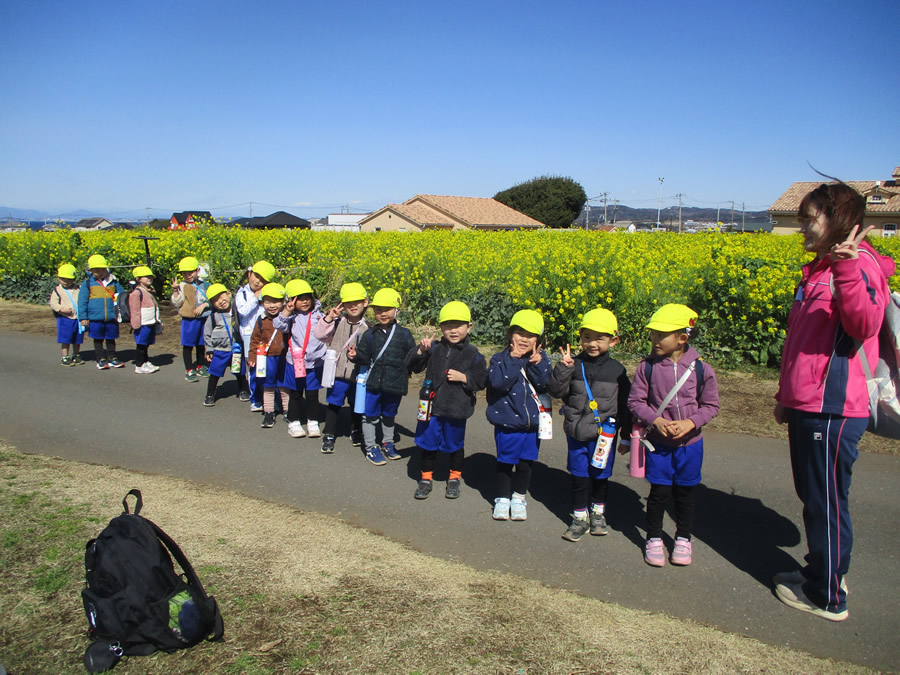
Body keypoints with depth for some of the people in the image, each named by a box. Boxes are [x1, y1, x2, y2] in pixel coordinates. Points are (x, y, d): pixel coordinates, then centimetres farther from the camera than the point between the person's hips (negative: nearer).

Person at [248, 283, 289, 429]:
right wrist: (252, 357, 4)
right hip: (267, 359, 2)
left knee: (285, 386, 9)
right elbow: (255, 339, 6)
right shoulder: (262, 320, 1)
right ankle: (268, 413, 22)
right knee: (268, 387, 11)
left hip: (284, 358, -2)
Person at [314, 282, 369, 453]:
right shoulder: (337, 323, -1)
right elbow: (319, 334, -7)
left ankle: (356, 432, 38)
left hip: (358, 375, 0)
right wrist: (328, 318, -15)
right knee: (333, 405, 8)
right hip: (337, 373, 0)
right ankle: (329, 435, 21)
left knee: (357, 405, 17)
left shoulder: (367, 327, -4)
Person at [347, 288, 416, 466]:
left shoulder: (404, 334, -2)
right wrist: (355, 355, -17)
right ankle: (371, 448, 20)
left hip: (395, 384, 0)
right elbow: (364, 357, -1)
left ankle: (387, 444, 37)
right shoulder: (369, 335, -1)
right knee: (371, 416, 6)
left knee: (389, 415, 18)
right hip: (373, 383, 0)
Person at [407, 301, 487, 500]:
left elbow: (481, 380, -3)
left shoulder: (473, 354, -5)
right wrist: (420, 350, -17)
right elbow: (413, 366, 0)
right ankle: (426, 478, 27)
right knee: (428, 442, 11)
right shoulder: (434, 348, 0)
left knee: (455, 445, 13)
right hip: (432, 406, 2)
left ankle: (454, 478, 33)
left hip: (457, 409, -2)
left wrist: (463, 377, -18)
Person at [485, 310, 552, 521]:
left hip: (533, 422, 2)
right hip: (507, 423, -2)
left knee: (525, 463, 12)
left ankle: (519, 498, 32)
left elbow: (546, 386, -10)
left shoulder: (541, 359, 0)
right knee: (505, 463, 9)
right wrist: (513, 359, -24)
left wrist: (537, 365, -22)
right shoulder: (500, 359, -8)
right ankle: (502, 498, 28)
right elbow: (499, 383, -25)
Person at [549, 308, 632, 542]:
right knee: (579, 477, 6)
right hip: (577, 432, 0)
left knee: (600, 476, 13)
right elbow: (556, 391, -9)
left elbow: (625, 405, 3)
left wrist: (626, 436, 5)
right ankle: (579, 518, 23)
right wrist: (563, 368, -22)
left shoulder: (617, 370, -3)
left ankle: (598, 513, 35)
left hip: (604, 434, 0)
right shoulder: (574, 365, -5)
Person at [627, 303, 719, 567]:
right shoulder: (647, 367, -10)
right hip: (658, 443, -1)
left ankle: (683, 539, 33)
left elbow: (710, 405, -2)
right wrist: (655, 420, -22)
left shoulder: (700, 369, -10)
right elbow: (635, 401, -6)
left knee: (685, 493, 14)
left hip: (690, 443, 1)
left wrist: (691, 422, -19)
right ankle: (654, 538, 24)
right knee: (659, 492, 4)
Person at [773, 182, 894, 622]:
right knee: (813, 498, 20)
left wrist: (848, 268, -41)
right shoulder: (818, 270, 15)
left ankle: (828, 598, 19)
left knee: (826, 503, 3)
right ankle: (819, 574, 36)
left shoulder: (861, 266, -13)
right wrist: (786, 395, 25)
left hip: (833, 412, -9)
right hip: (807, 408, 9)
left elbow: (864, 327, -31)